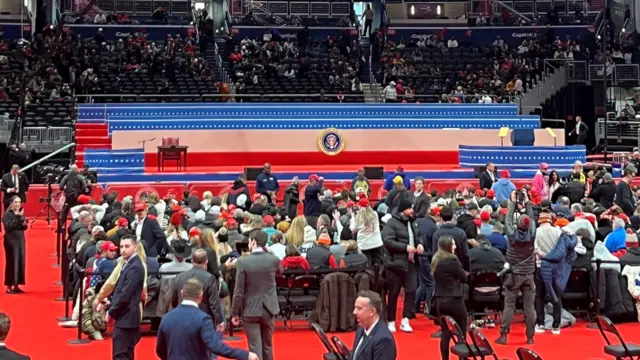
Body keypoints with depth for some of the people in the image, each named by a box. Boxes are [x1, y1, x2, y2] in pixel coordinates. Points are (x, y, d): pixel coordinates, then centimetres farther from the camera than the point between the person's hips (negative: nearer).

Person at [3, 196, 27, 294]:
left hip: (20, 241, 7)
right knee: (12, 263, -5)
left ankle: (16, 286, 16)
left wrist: (24, 224, -6)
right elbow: (8, 227, -23)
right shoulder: (7, 214, -11)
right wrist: (17, 217, -26)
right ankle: (9, 287, 1)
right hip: (11, 241, -7)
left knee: (20, 263, 8)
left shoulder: (21, 213, 9)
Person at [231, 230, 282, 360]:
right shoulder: (274, 259, -5)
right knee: (267, 346, 17)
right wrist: (267, 251, 14)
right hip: (268, 309, 3)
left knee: (255, 348, 0)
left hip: (250, 310, -3)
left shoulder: (243, 261, -13)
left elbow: (238, 291, -12)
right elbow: (280, 271, 21)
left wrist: (234, 313, -3)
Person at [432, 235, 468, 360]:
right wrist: (465, 274, 11)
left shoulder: (435, 260, 7)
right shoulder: (452, 260, -15)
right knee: (462, 332, 6)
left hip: (440, 300, 6)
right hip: (454, 299, -6)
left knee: (445, 333, 10)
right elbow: (464, 278, -8)